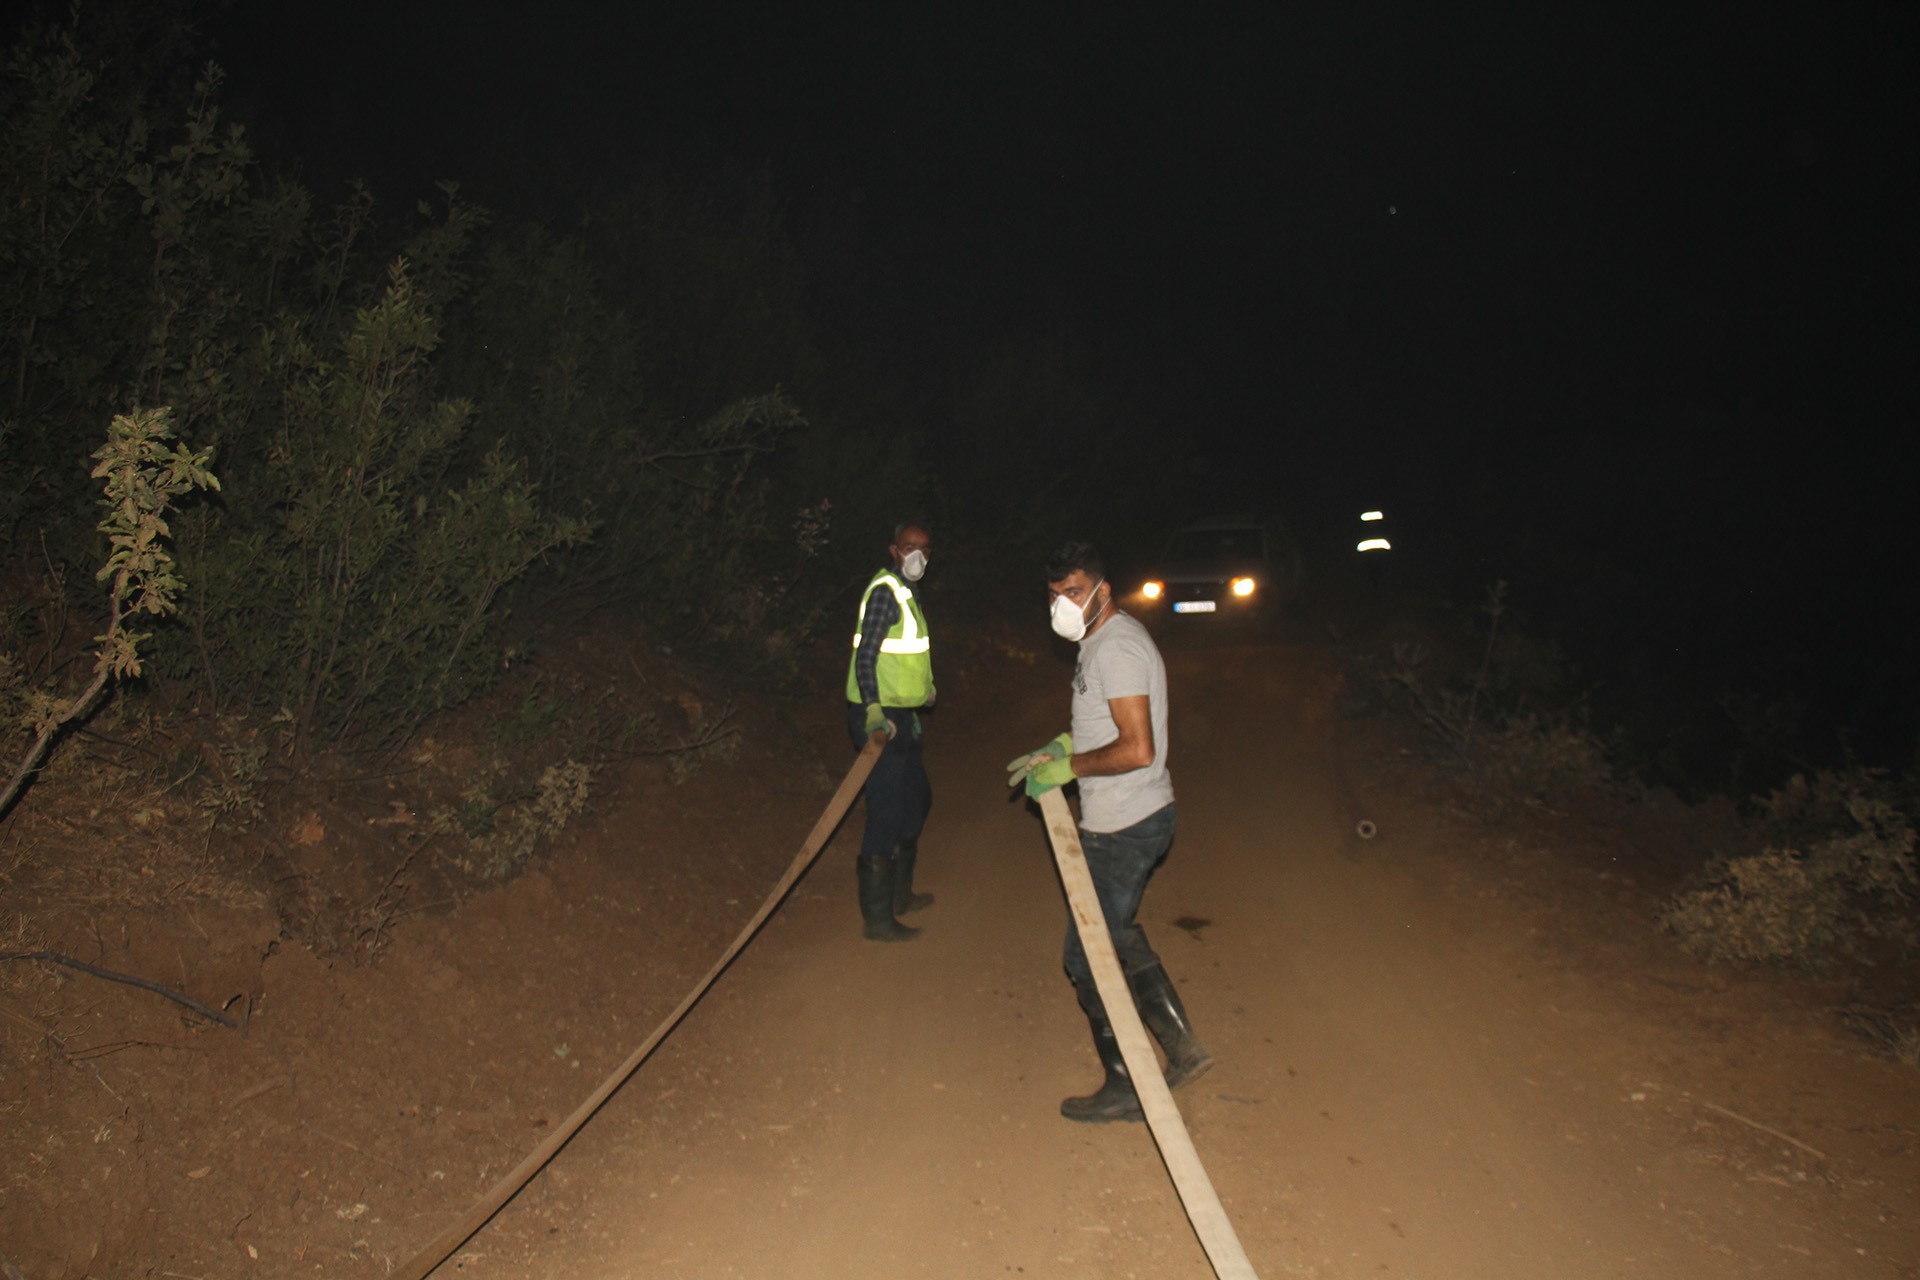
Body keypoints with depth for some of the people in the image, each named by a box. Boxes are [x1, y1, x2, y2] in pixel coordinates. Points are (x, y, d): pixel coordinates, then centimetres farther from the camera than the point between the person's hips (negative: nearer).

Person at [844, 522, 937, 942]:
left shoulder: (903, 592, 17)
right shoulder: (885, 591, -15)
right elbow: (865, 656, -23)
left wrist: (915, 703, 32)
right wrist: (873, 711, -33)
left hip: (897, 715, 11)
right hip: (880, 717, -11)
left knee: (917, 800, 21)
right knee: (886, 814, -6)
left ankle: (899, 894, 35)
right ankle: (877, 919, 3)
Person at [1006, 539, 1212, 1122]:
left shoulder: (1116, 648, -22)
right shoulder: (1104, 640, 12)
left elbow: (1138, 750, -28)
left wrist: (1069, 767, -18)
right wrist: (1060, 745, 11)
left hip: (1123, 830, -11)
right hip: (1141, 817, 11)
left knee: (1088, 955, 1)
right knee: (1116, 935, 23)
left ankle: (1125, 1088, 15)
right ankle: (1181, 1045, 29)